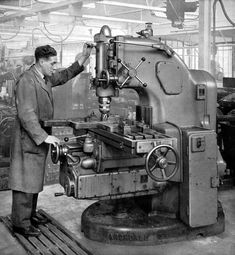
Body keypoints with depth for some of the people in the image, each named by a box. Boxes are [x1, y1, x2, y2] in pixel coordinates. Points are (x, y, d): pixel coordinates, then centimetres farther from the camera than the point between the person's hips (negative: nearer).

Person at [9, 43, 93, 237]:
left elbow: (65, 76, 25)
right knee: (25, 182, -2)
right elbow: (26, 114, -24)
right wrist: (44, 136, -25)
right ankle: (21, 223, 7)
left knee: (35, 179, 17)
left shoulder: (46, 77, 9)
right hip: (29, 141, -10)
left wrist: (84, 57, 15)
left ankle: (30, 214, 30)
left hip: (40, 140, 10)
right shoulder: (27, 81, -19)